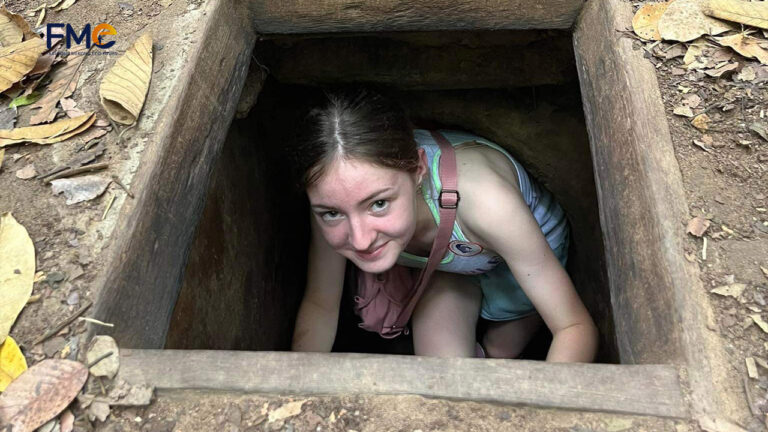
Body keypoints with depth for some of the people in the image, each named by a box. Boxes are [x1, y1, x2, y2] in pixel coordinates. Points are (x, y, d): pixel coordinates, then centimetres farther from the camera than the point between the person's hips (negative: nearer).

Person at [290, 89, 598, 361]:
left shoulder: (481, 197, -47)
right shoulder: (334, 193, -35)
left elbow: (576, 328, -39)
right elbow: (319, 306, -19)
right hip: (444, 264, 2)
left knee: (500, 353, 21)